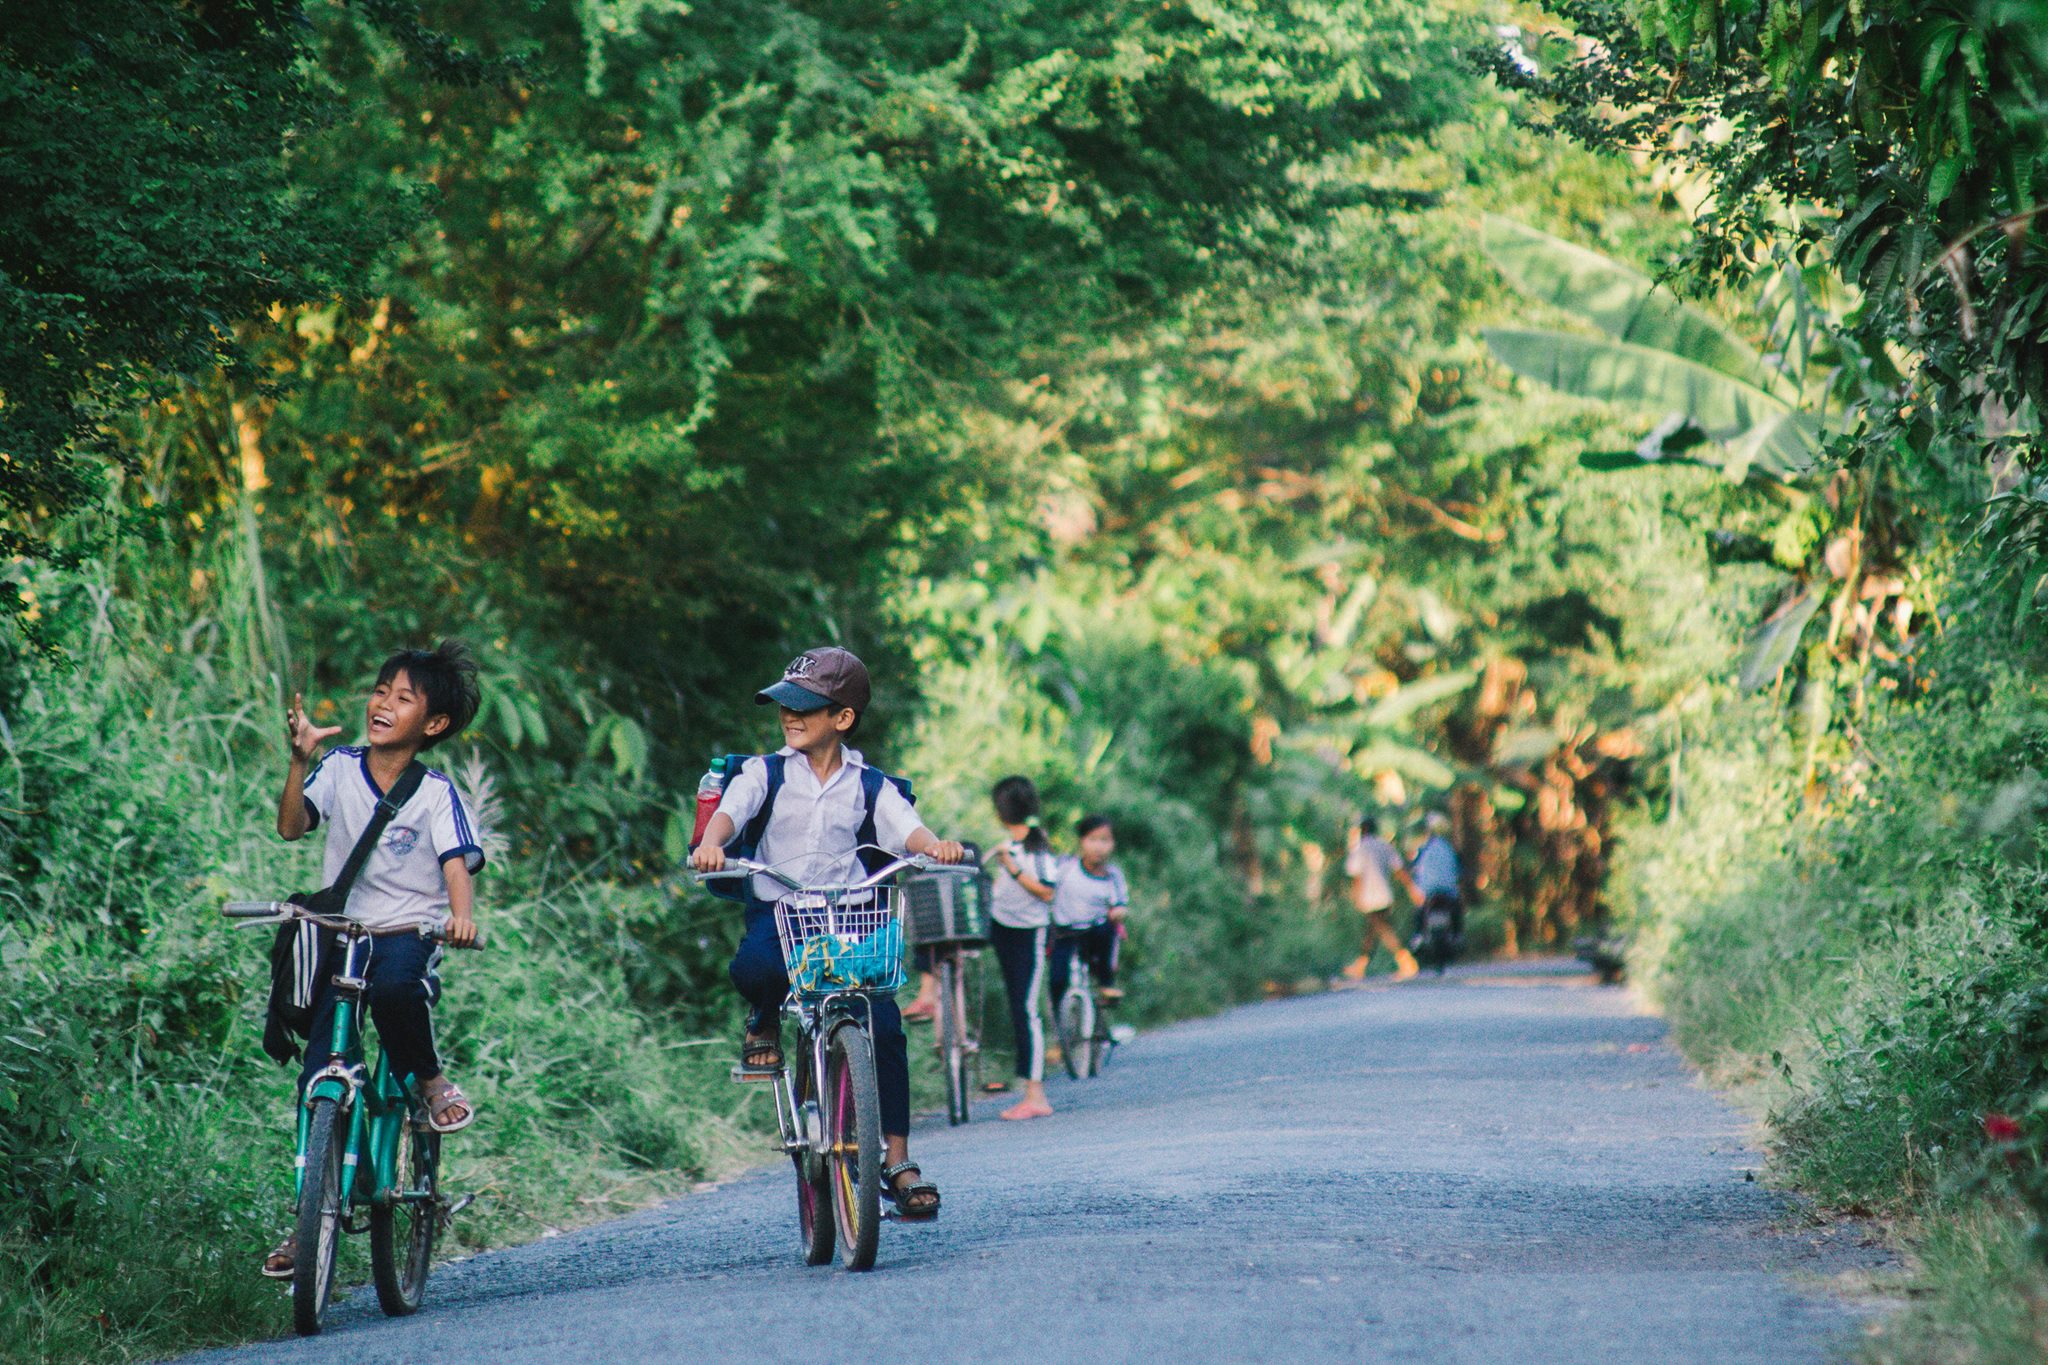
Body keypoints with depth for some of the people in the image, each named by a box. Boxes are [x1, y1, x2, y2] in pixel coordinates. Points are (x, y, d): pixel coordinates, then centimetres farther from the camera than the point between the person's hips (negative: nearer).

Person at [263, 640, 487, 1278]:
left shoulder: (436, 794, -4)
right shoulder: (340, 769, 3)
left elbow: (457, 865, -15)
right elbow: (291, 826, -7)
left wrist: (461, 915, -35)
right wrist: (300, 760, -20)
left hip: (408, 933, -3)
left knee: (393, 985, -39)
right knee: (319, 1075, -6)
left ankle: (431, 1080, -10)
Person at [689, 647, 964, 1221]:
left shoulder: (869, 785, 9)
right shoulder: (766, 773, 7)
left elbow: (905, 828, -6)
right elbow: (730, 809, -10)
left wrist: (936, 845, -30)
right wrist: (711, 844, -33)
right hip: (776, 910, -1)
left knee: (885, 1022, -16)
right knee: (754, 967, -36)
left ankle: (898, 1158, -5)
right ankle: (765, 1021, 4)